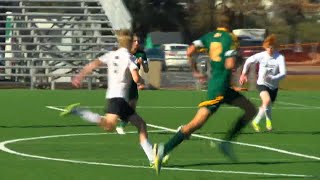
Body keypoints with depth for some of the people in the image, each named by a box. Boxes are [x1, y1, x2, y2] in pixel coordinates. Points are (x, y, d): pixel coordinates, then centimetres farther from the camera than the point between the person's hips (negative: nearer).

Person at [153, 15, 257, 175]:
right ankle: (164, 149, -14)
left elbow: (189, 51, -2)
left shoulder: (209, 36, 10)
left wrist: (195, 71, 10)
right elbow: (230, 65, -19)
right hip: (220, 87, -8)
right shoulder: (230, 38, -8)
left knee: (251, 110, 13)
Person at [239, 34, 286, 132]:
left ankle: (256, 121, 42)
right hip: (262, 84, -2)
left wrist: (272, 78, -41)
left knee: (267, 106, 14)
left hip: (273, 86, 2)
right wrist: (243, 74, 14)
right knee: (267, 100, -28)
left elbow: (283, 73, -24)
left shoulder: (280, 58, -16)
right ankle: (268, 120, -6)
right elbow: (248, 61, 7)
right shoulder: (261, 56, -12)